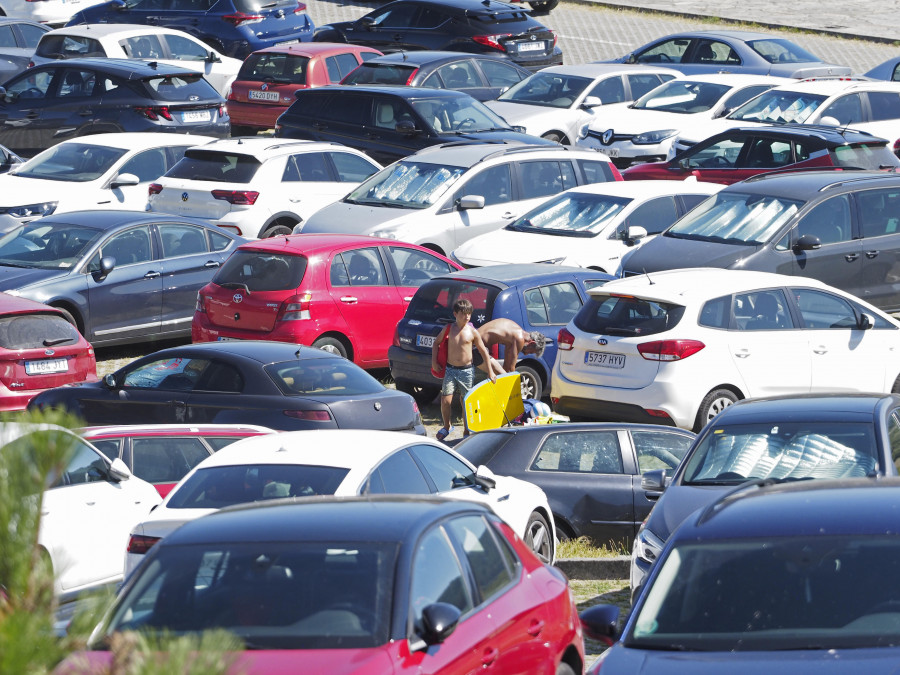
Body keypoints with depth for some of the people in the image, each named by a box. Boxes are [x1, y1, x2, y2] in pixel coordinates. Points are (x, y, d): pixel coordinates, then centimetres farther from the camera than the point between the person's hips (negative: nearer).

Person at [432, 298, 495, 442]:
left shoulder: (472, 332, -4)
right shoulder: (449, 329, 0)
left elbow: (484, 352, 3)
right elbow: (436, 342, 14)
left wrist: (490, 372, 3)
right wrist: (434, 361, 6)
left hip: (467, 371, -1)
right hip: (450, 370, 1)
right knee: (445, 401, -5)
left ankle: (466, 432, 18)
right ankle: (447, 426, 20)